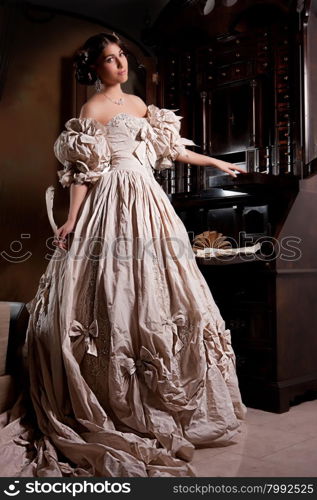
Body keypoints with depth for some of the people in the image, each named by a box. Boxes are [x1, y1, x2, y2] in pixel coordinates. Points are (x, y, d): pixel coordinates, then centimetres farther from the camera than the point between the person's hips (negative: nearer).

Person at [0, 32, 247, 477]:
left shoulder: (137, 103, 19)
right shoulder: (91, 110, -2)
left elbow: (167, 149, 24)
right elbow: (82, 171, -8)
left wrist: (216, 162, 28)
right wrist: (71, 220, -14)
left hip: (147, 199, 7)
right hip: (114, 202, -7)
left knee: (152, 289, 7)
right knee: (114, 293, -8)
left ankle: (166, 397, 18)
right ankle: (117, 402, 1)